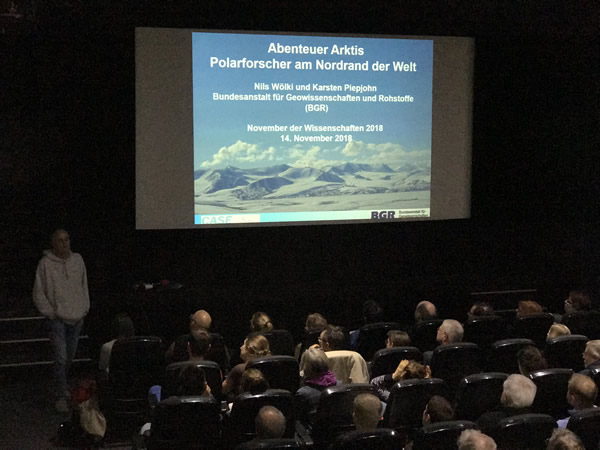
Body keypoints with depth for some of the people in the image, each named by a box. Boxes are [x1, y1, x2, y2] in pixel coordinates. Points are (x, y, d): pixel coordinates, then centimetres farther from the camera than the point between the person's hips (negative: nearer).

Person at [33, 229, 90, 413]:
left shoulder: (77, 260, 4)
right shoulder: (45, 263, -9)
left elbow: (84, 286, 14)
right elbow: (38, 294, -4)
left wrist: (84, 308, 7)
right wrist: (50, 313, -8)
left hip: (77, 318, 5)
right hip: (57, 318, -5)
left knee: (70, 357, 16)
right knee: (61, 358, -11)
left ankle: (62, 385, 36)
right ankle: (61, 396, -5)